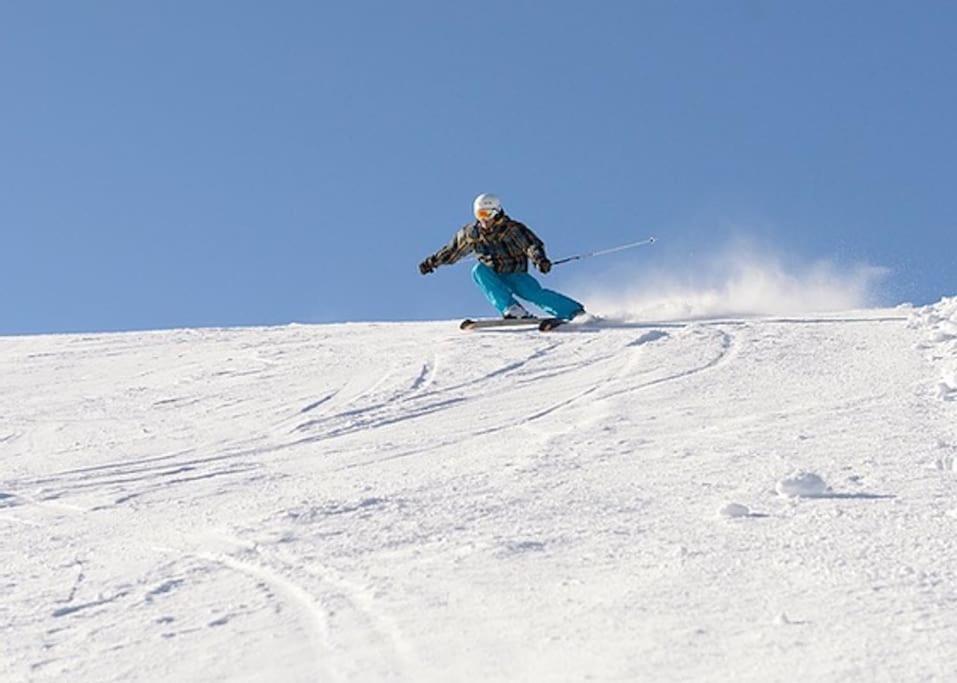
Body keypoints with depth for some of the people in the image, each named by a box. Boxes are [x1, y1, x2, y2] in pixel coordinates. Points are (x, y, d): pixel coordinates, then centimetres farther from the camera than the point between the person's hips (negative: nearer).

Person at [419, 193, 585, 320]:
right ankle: (512, 309, -34)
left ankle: (576, 312, -21)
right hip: (494, 278, 4)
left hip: (516, 275, -4)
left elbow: (532, 244, -24)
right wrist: (432, 262, 18)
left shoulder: (511, 228, -14)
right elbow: (452, 250, 14)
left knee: (536, 294, -27)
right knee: (479, 270, -27)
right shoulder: (472, 233, 0)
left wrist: (540, 260, -44)